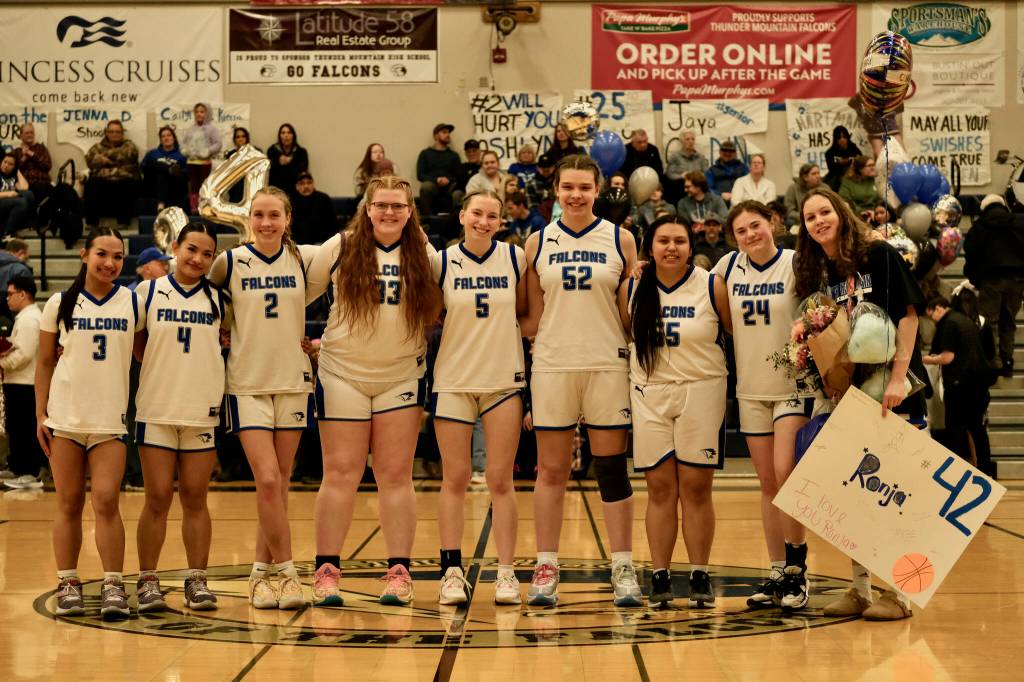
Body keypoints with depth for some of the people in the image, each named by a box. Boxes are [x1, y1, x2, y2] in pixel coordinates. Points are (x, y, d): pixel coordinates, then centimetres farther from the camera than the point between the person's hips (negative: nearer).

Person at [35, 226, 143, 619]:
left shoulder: (132, 302, 3)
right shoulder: (60, 304, 4)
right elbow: (45, 362, 8)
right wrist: (41, 414, 3)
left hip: (110, 419, -1)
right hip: (65, 417, 1)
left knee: (106, 501, -8)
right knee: (69, 504, 4)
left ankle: (113, 586, -2)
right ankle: (68, 584, 11)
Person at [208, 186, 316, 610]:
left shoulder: (304, 260, 1)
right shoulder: (229, 263, -2)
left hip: (293, 382, 2)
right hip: (247, 384, -2)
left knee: (279, 484, 5)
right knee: (268, 481, -12)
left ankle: (260, 573, 15)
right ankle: (286, 573, -2)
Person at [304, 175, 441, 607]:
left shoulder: (423, 256, 4)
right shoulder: (339, 249, -1)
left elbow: (433, 312, 12)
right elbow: (298, 296, 5)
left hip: (402, 377, 1)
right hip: (343, 374, -1)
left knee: (396, 475, 3)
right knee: (340, 474, -1)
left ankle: (399, 572, 7)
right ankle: (326, 571, 4)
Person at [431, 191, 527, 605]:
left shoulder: (515, 258, 1)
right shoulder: (441, 262, -1)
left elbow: (524, 311, 10)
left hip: (504, 380, 0)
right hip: (453, 380, 0)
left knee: (500, 480, 2)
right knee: (455, 479, 2)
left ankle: (506, 572, 6)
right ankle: (452, 572, 7)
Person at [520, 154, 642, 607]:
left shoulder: (620, 240, 4)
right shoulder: (538, 243, 6)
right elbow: (533, 317, 10)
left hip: (608, 365, -1)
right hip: (552, 365, 1)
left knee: (612, 468, 1)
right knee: (551, 469, 3)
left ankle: (623, 569, 6)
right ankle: (546, 568, 10)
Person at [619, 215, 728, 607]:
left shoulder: (711, 287, -3)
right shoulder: (632, 290, 2)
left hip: (701, 392, -2)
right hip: (649, 394, 2)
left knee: (696, 488, -1)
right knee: (659, 488, 2)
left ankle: (700, 576, 5)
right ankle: (659, 575, 7)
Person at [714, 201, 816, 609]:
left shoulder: (795, 263, -9)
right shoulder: (728, 267, 5)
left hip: (794, 385, -5)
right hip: (751, 389, 5)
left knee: (786, 474, -15)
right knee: (768, 484, 8)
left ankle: (797, 570, -4)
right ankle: (777, 575, 14)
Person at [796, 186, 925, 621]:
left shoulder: (879, 256, -6)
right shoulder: (818, 274, 11)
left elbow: (908, 314, -9)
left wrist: (898, 377, -17)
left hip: (892, 391, -6)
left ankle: (898, 591, 3)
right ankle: (860, 588, 15)